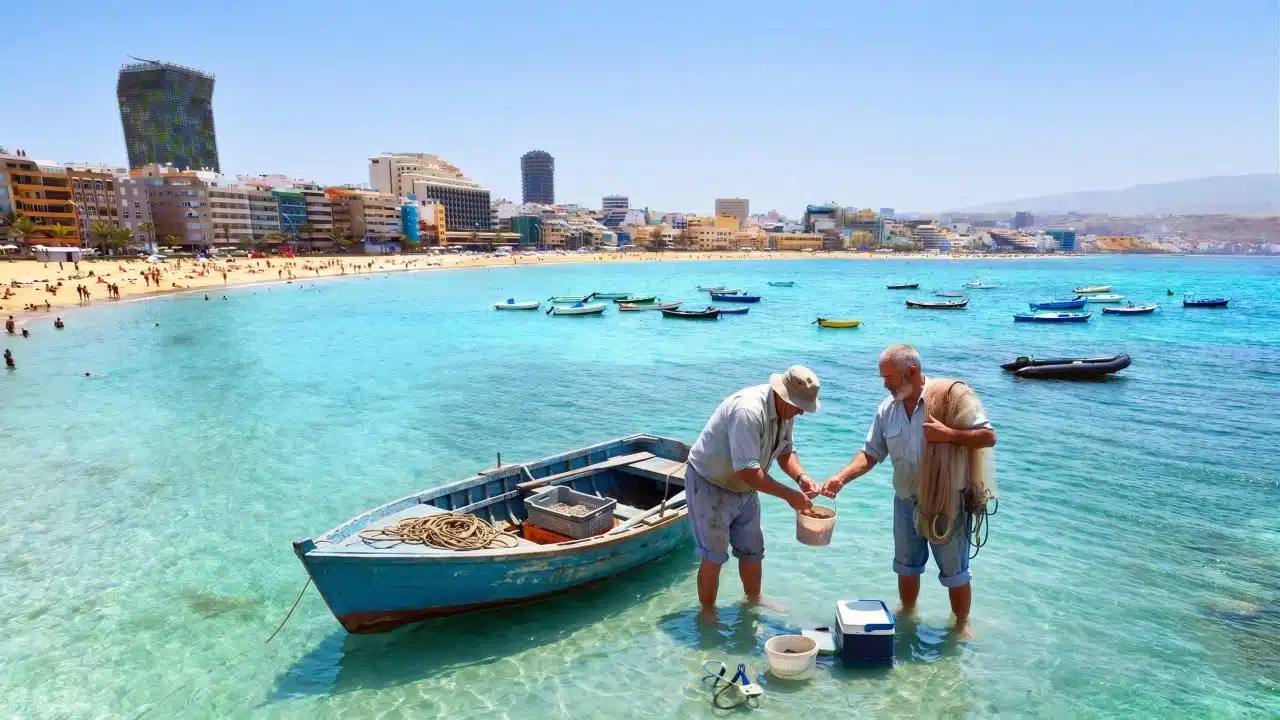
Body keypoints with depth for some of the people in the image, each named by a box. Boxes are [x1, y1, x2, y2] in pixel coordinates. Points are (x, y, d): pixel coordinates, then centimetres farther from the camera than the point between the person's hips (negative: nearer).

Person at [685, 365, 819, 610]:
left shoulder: (786, 411, -7)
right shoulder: (748, 410, -35)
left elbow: (785, 452, 5)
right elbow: (747, 471, -36)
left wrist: (801, 477, -15)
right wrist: (789, 495, -30)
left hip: (744, 487, 9)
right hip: (710, 485, -8)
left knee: (752, 550, 19)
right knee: (714, 556, -1)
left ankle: (754, 601, 40)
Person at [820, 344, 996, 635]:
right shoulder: (887, 409, -2)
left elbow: (988, 436, -15)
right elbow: (870, 453, 0)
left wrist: (948, 434, -30)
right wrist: (841, 478, -13)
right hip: (906, 502, 5)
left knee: (955, 572, 11)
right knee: (907, 567, 21)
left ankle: (962, 624, 34)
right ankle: (907, 615, 42)